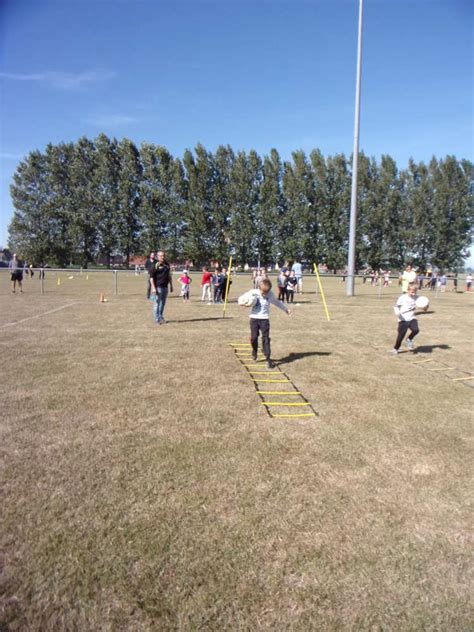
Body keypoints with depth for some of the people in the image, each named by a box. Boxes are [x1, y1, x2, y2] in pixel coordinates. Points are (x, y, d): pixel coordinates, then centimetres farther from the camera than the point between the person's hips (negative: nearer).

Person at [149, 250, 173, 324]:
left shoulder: (167, 264, 11)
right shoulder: (155, 265, -8)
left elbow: (169, 276, 20)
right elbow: (151, 277, -11)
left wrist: (171, 285, 18)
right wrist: (153, 288, -17)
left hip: (165, 287, 6)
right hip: (158, 287, -6)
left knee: (163, 303, 14)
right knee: (157, 303, -1)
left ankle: (160, 317, 27)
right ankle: (157, 319, 5)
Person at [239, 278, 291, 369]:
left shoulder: (270, 294, -3)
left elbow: (277, 302, 16)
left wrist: (286, 309, 25)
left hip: (264, 319, 0)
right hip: (254, 318, 1)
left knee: (266, 339, -5)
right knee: (254, 337, 6)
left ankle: (268, 359, -2)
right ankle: (254, 351, 36)